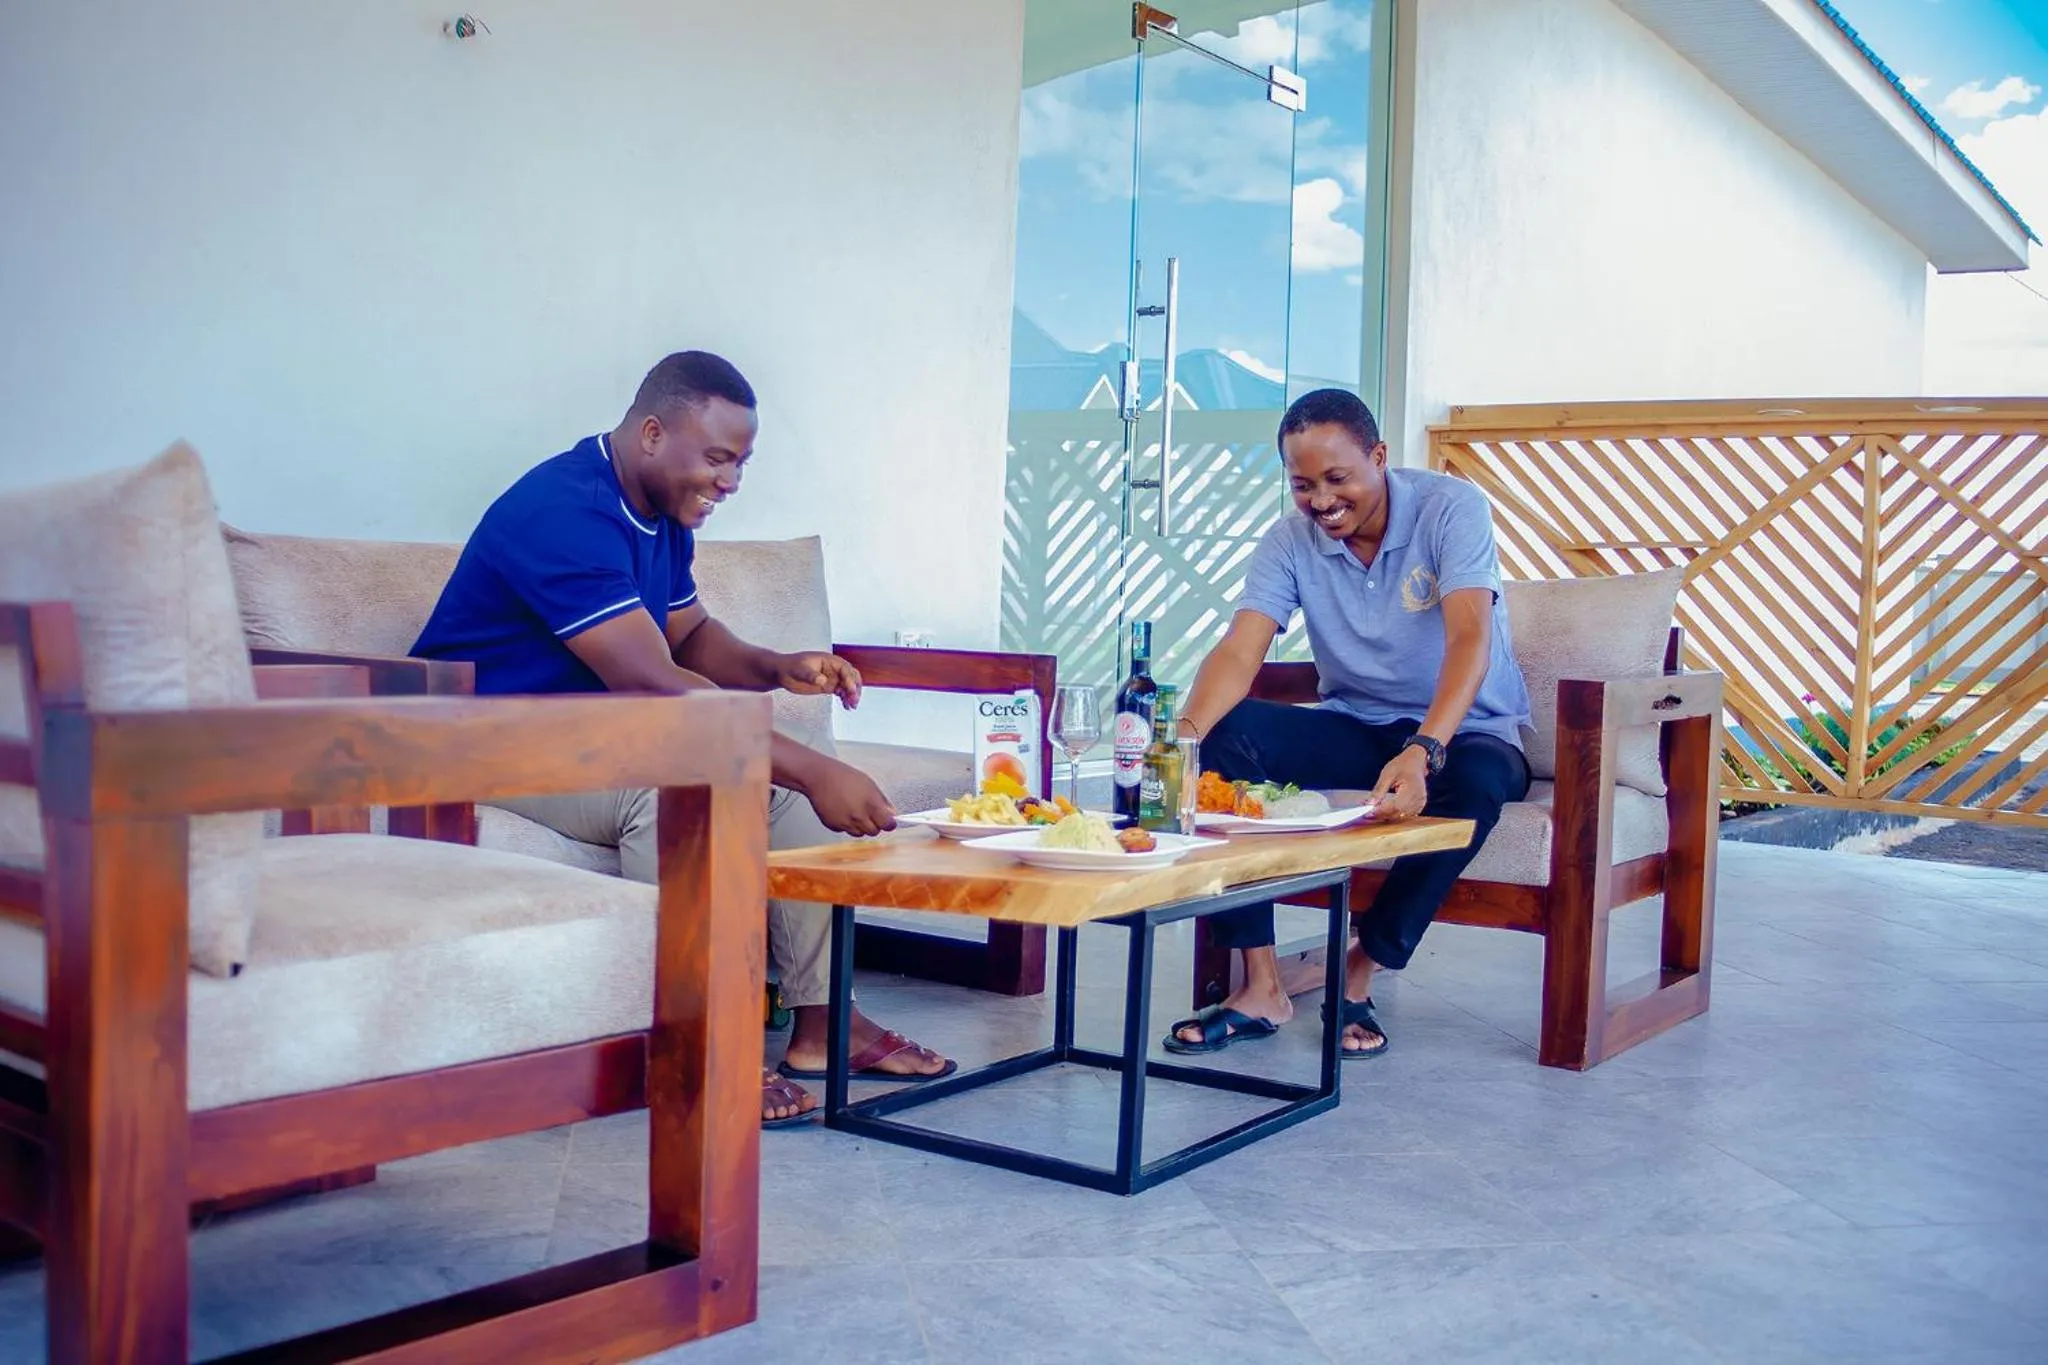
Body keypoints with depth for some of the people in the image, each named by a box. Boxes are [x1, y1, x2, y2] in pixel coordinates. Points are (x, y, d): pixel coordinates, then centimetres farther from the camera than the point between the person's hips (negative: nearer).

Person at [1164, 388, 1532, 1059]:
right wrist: (1182, 740, -39)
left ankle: (1357, 977, -18)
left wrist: (1422, 752, -47)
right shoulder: (1289, 542, -5)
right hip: (1354, 728, 4)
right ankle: (1262, 986, -21)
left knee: (1476, 780, -39)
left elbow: (1470, 639, -30)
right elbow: (1238, 652, -18)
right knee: (1224, 736, -21)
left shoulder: (1451, 507, -16)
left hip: (1464, 731, -3)